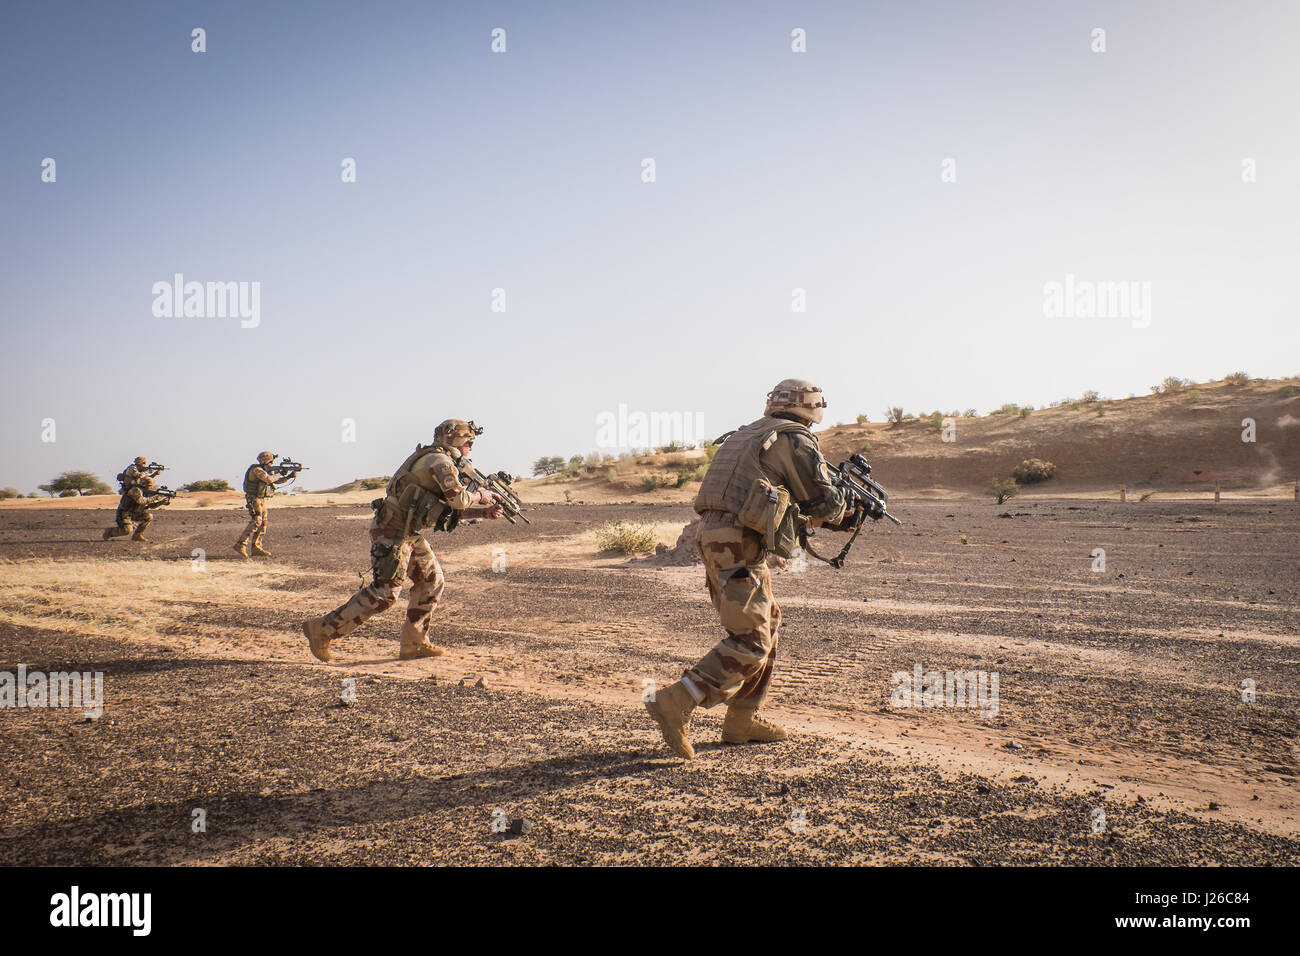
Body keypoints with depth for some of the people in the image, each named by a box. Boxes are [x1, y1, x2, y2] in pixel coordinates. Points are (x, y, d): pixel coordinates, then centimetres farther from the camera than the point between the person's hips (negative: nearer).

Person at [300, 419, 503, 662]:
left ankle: (414, 642, 18)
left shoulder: (445, 463, 18)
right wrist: (481, 495, 0)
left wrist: (485, 512, 14)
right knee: (384, 593, -11)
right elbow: (458, 499, -19)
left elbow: (453, 509, 23)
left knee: (432, 580, 12)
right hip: (392, 531, -11)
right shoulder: (439, 461, -13)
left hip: (409, 533, 11)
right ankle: (323, 629, -4)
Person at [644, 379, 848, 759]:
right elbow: (825, 502, 0)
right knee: (750, 643, -8)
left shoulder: (748, 434, 25)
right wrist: (839, 508, 22)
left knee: (767, 623, 18)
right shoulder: (796, 440, 0)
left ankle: (743, 719, 21)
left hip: (713, 538, 9)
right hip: (739, 545, -9)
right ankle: (674, 705, -17)